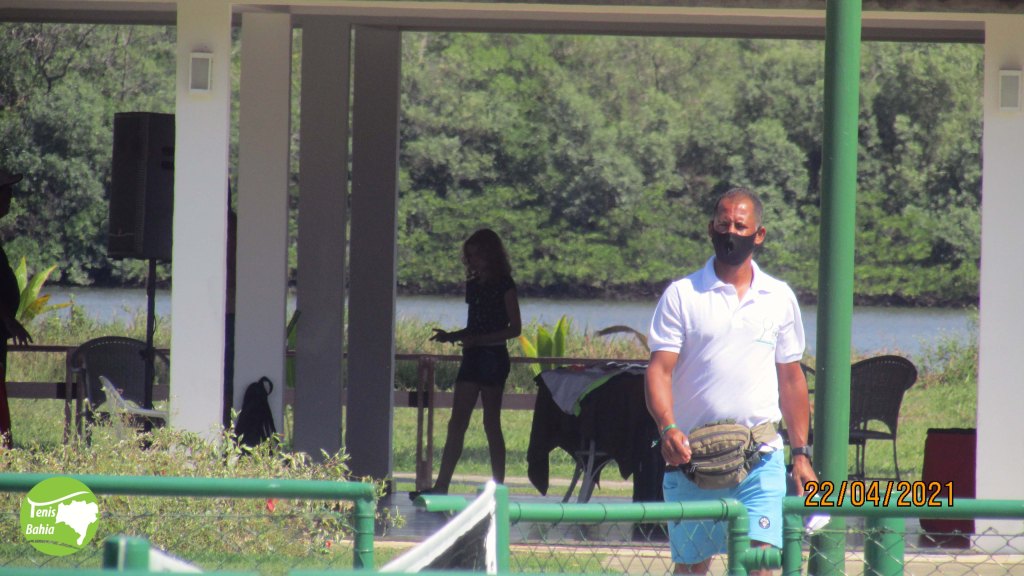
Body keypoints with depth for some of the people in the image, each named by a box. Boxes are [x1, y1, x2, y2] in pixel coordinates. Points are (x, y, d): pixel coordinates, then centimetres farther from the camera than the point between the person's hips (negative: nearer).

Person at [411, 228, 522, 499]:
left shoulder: (504, 285, -7)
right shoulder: (473, 285, 14)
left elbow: (515, 328, -10)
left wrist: (477, 339, -18)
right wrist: (450, 336, 3)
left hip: (493, 358, -7)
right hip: (472, 358, 7)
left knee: (491, 423, -2)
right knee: (457, 423, 1)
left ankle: (498, 487, 5)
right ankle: (441, 485, -3)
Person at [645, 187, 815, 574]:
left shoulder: (779, 298, 11)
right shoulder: (682, 295, 3)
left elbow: (791, 379, 17)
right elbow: (659, 369, -4)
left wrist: (801, 454, 13)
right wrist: (667, 427, -22)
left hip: (760, 457, 1)